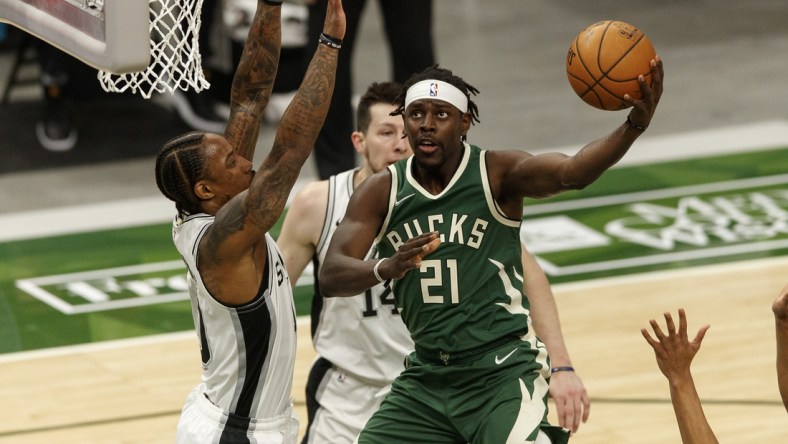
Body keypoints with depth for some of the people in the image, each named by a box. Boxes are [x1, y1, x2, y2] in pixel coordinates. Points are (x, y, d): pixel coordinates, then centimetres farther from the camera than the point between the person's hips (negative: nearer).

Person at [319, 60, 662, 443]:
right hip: (426, 378, 4)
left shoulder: (497, 174, -8)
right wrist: (387, 268, -34)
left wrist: (633, 126, -46)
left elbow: (572, 172, -27)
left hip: (503, 371, -4)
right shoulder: (381, 192, 0)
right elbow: (330, 277, -11)